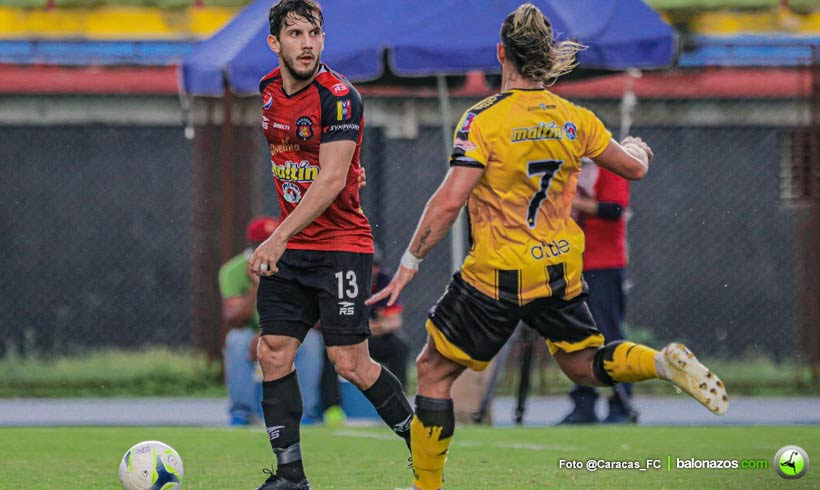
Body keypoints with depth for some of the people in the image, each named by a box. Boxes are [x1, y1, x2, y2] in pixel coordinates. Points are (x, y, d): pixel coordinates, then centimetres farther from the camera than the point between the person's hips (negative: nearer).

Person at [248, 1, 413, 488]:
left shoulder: (338, 96, -17)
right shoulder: (269, 89, 6)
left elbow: (331, 180, -25)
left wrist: (279, 238, -31)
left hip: (341, 245, -7)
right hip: (289, 250, 7)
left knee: (351, 364, -8)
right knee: (273, 353, -2)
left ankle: (424, 448, 11)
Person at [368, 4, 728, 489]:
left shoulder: (484, 119, -16)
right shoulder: (575, 119, -1)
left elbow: (449, 201, -21)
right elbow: (634, 167, 11)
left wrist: (411, 262, -11)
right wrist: (637, 148, 35)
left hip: (498, 277, -5)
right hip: (561, 271, 5)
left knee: (434, 371, 10)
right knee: (584, 364, 22)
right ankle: (665, 362, -6)